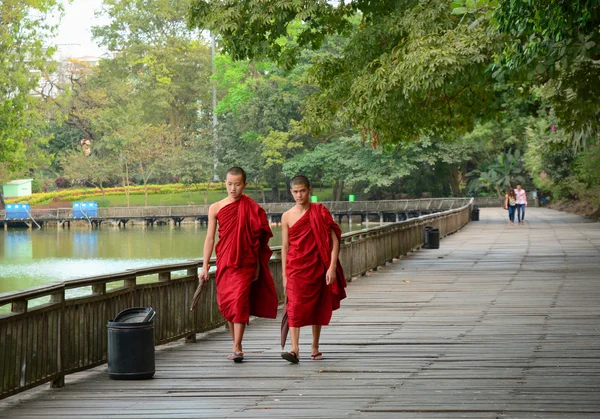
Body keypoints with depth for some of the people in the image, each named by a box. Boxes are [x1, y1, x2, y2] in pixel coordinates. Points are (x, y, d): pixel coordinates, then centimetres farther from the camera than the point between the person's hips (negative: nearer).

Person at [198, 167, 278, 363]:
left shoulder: (251, 208, 0)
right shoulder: (216, 208, 5)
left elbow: (258, 240, 4)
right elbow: (210, 238, 7)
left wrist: (257, 266, 3)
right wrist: (205, 266, 2)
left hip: (244, 263, -3)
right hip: (224, 263, 3)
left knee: (239, 301, -14)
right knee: (226, 303, 7)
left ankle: (237, 348, -16)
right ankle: (236, 345, 21)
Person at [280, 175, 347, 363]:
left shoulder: (320, 212, -2)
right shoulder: (287, 217, 2)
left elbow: (334, 240, -4)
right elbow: (285, 246, 6)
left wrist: (332, 267, -12)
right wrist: (284, 275, 3)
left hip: (317, 267, 1)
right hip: (296, 267, 0)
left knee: (318, 307, 9)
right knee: (295, 306, -14)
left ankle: (315, 347, 24)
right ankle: (295, 349, -21)